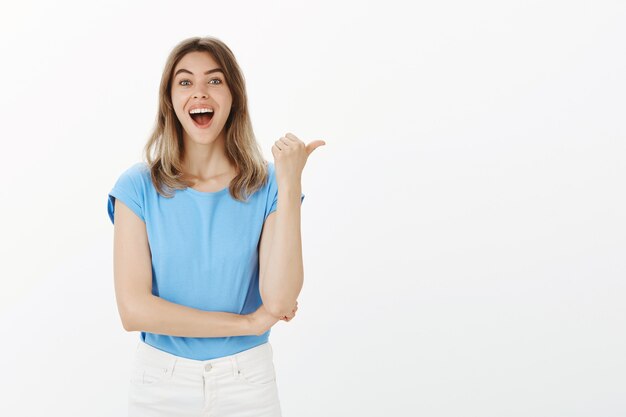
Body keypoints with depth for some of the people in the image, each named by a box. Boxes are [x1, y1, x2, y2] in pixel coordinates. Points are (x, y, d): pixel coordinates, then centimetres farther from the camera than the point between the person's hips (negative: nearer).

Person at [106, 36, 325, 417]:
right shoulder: (138, 187, -9)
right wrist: (251, 322, -13)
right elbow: (134, 309, -15)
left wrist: (290, 183, -22)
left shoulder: (268, 186, -8)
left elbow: (279, 300, -19)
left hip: (246, 381, 0)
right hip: (161, 382, 0)